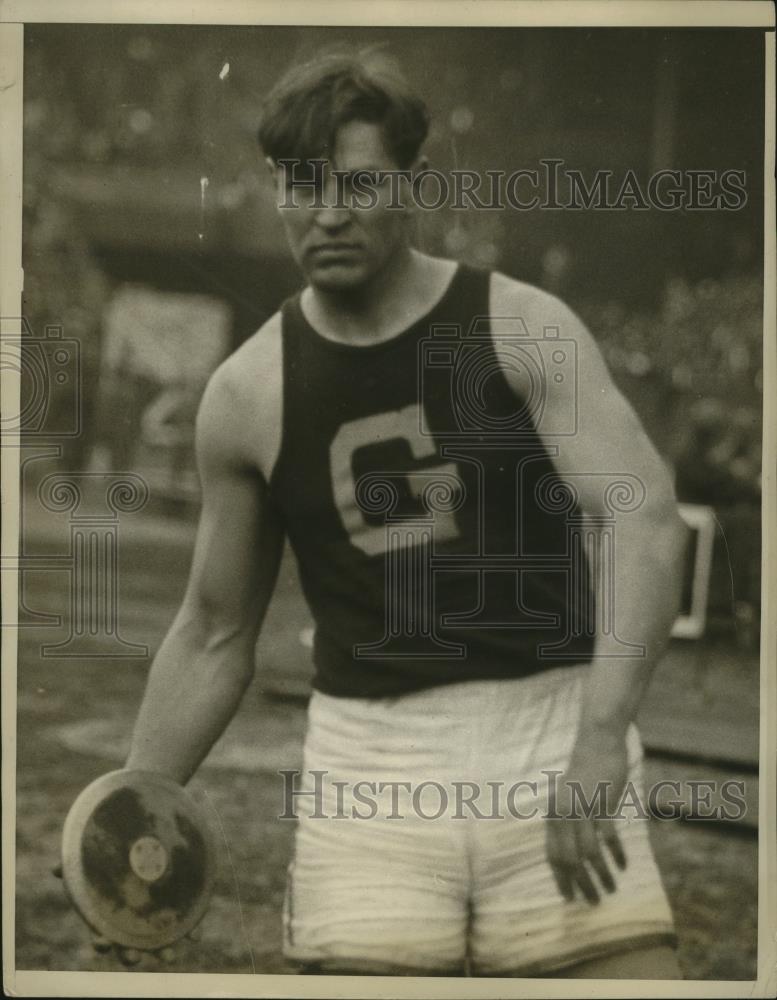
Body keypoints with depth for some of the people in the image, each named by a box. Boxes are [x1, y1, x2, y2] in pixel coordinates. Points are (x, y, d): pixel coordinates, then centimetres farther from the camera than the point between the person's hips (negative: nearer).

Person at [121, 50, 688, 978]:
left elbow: (646, 520, -16)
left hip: (549, 735, -1)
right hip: (370, 755, 2)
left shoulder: (523, 328, -4)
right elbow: (213, 635, 14)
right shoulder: (247, 395, 4)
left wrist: (600, 739, -29)